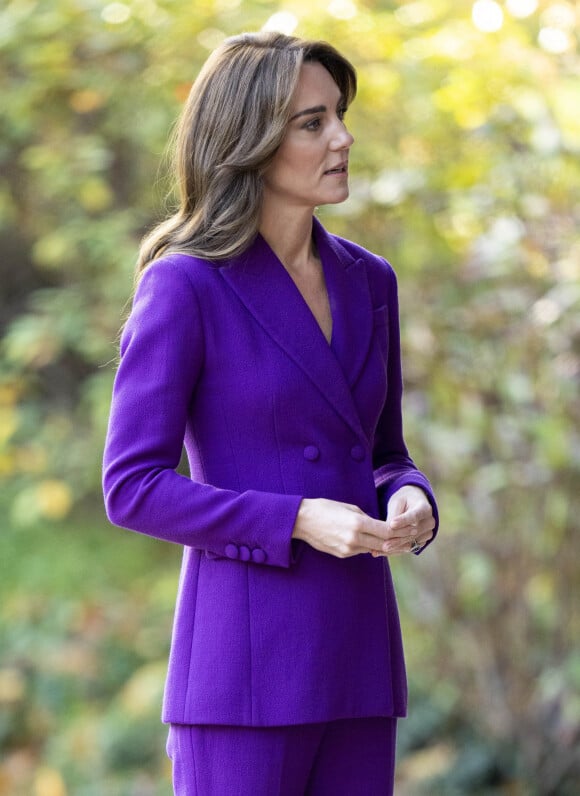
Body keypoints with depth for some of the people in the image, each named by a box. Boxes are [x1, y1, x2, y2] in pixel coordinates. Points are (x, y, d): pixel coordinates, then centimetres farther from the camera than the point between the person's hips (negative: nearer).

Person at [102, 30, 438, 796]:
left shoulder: (367, 281, 10)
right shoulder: (183, 286, -9)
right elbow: (133, 487, -11)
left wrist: (411, 504, -6)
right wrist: (298, 523, -20)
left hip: (357, 649, 7)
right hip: (244, 654, -6)